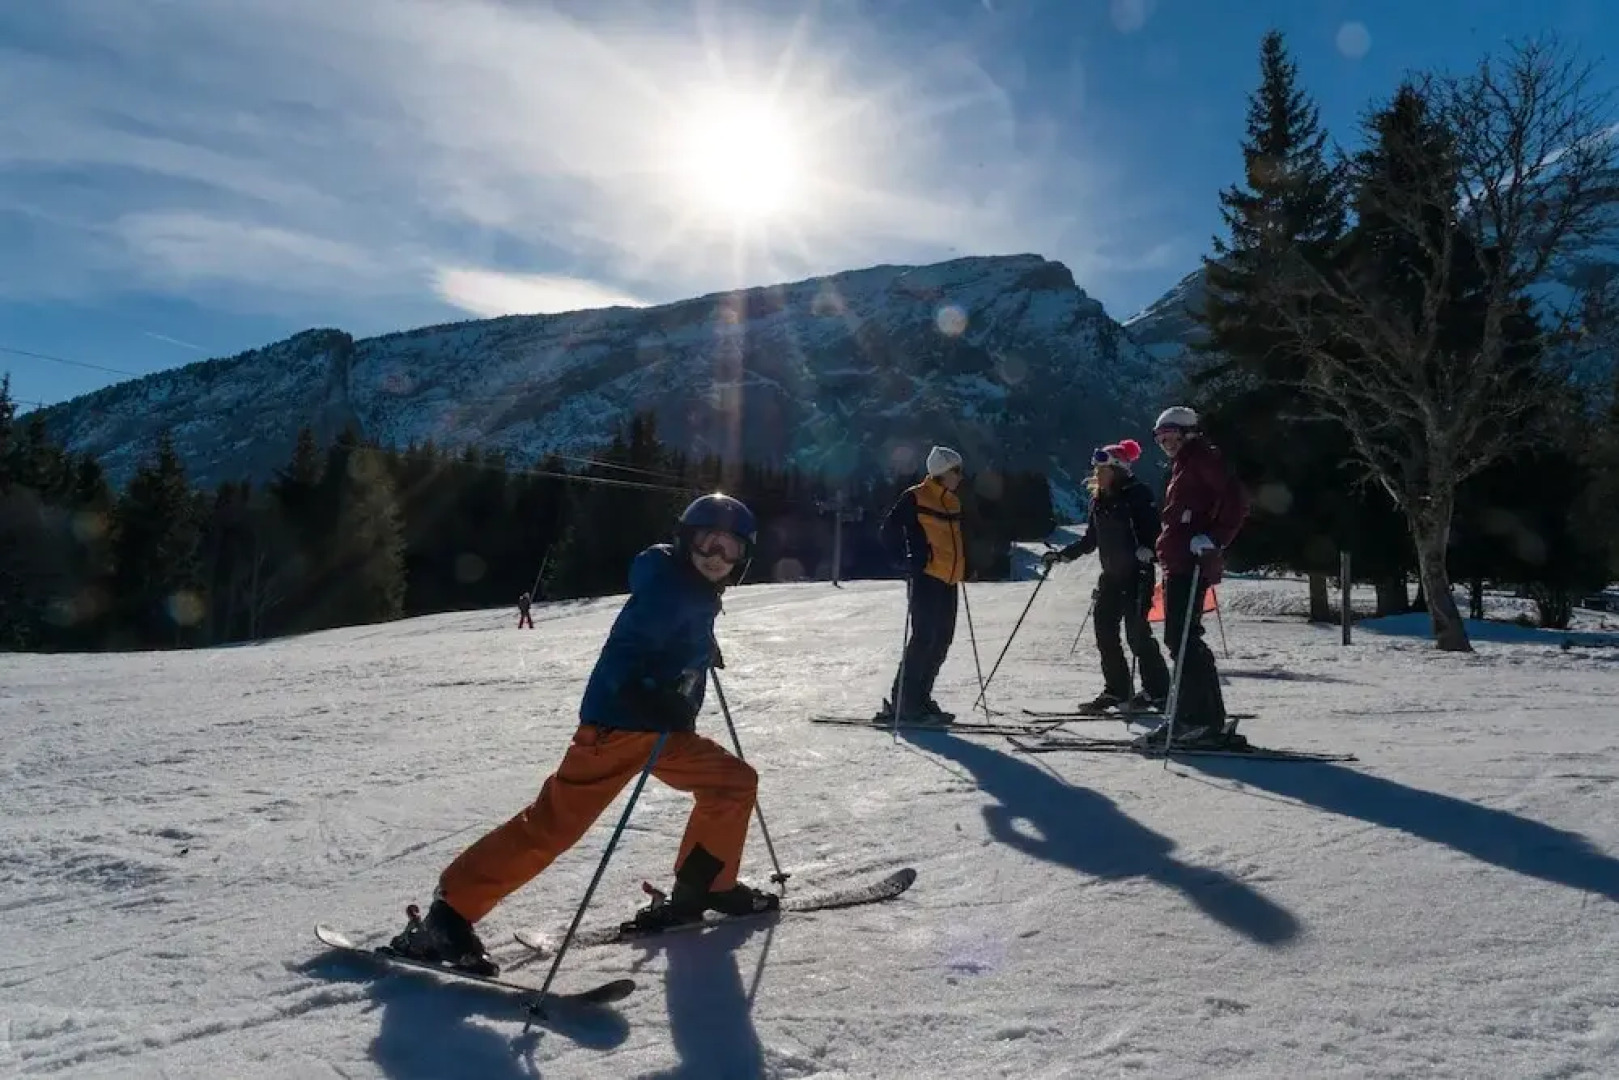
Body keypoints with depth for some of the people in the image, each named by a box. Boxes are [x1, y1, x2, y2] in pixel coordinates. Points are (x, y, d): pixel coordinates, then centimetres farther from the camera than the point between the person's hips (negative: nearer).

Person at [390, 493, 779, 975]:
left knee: (735, 781, 9)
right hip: (616, 725, -9)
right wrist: (651, 700, -39)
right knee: (554, 823, -11)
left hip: (663, 728, 9)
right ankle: (451, 911, -2)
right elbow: (621, 659, -27)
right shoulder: (664, 588, -16)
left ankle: (702, 887, 21)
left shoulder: (698, 597, 11)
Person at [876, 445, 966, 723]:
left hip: (949, 581, 9)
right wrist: (908, 561, -15)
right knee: (924, 638, -10)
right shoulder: (915, 497, -6)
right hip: (926, 578, -9)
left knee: (942, 640, 9)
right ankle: (905, 704, -3)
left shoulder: (954, 502, 19)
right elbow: (889, 530, -9)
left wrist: (965, 566, 17)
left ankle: (918, 699, 18)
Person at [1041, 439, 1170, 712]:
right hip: (1111, 575, 7)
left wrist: (1146, 550, -30)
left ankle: (1157, 690, 4)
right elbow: (1090, 539, 17)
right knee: (1104, 631, 4)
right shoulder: (1098, 500, 12)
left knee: (1136, 631, -8)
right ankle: (1116, 689, 14)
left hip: (1137, 574, -7)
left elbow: (1153, 530, -13)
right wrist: (1062, 555, 12)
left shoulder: (1138, 494, -8)